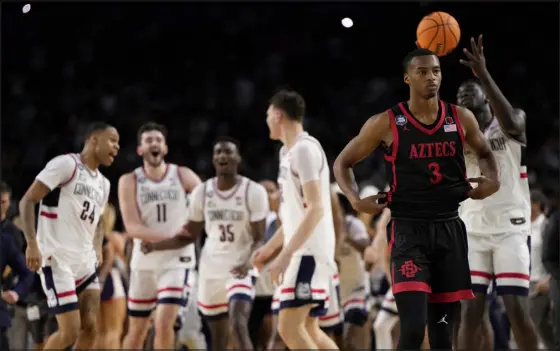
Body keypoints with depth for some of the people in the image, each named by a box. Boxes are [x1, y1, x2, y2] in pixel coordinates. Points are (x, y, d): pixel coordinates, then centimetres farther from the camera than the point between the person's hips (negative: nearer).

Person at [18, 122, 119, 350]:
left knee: (90, 328, -1)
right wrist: (32, 244, -20)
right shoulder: (66, 164, -8)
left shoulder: (103, 184, 18)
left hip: (85, 264, 8)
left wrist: (97, 250, 11)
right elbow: (27, 200, -11)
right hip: (57, 262, -8)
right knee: (70, 332, -12)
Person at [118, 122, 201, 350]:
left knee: (164, 323, -16)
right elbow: (132, 227, -12)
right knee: (136, 330, 11)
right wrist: (170, 236, -23)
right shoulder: (129, 182, -2)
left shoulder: (183, 176, -1)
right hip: (144, 262, 1)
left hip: (177, 261, -1)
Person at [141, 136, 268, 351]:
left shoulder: (254, 192, -10)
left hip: (240, 270, -4)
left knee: (238, 326, -25)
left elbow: (259, 239, -10)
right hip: (210, 270, 4)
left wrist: (248, 263, -31)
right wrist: (156, 246, -3)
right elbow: (190, 235, 11)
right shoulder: (202, 192, 1)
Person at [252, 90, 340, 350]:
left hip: (309, 252, -10)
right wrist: (270, 248, 28)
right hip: (303, 251, 10)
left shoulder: (304, 149, -13)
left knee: (289, 327, -14)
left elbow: (315, 209, -22)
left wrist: (286, 254, -26)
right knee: (308, 329, 12)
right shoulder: (289, 151, 18)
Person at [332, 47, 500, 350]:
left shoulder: (461, 119, 4)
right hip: (408, 231, -4)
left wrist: (492, 179, 2)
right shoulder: (387, 123, -5)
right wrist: (355, 200, -12)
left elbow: (484, 152, 24)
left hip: (449, 228, 4)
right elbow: (342, 163, 6)